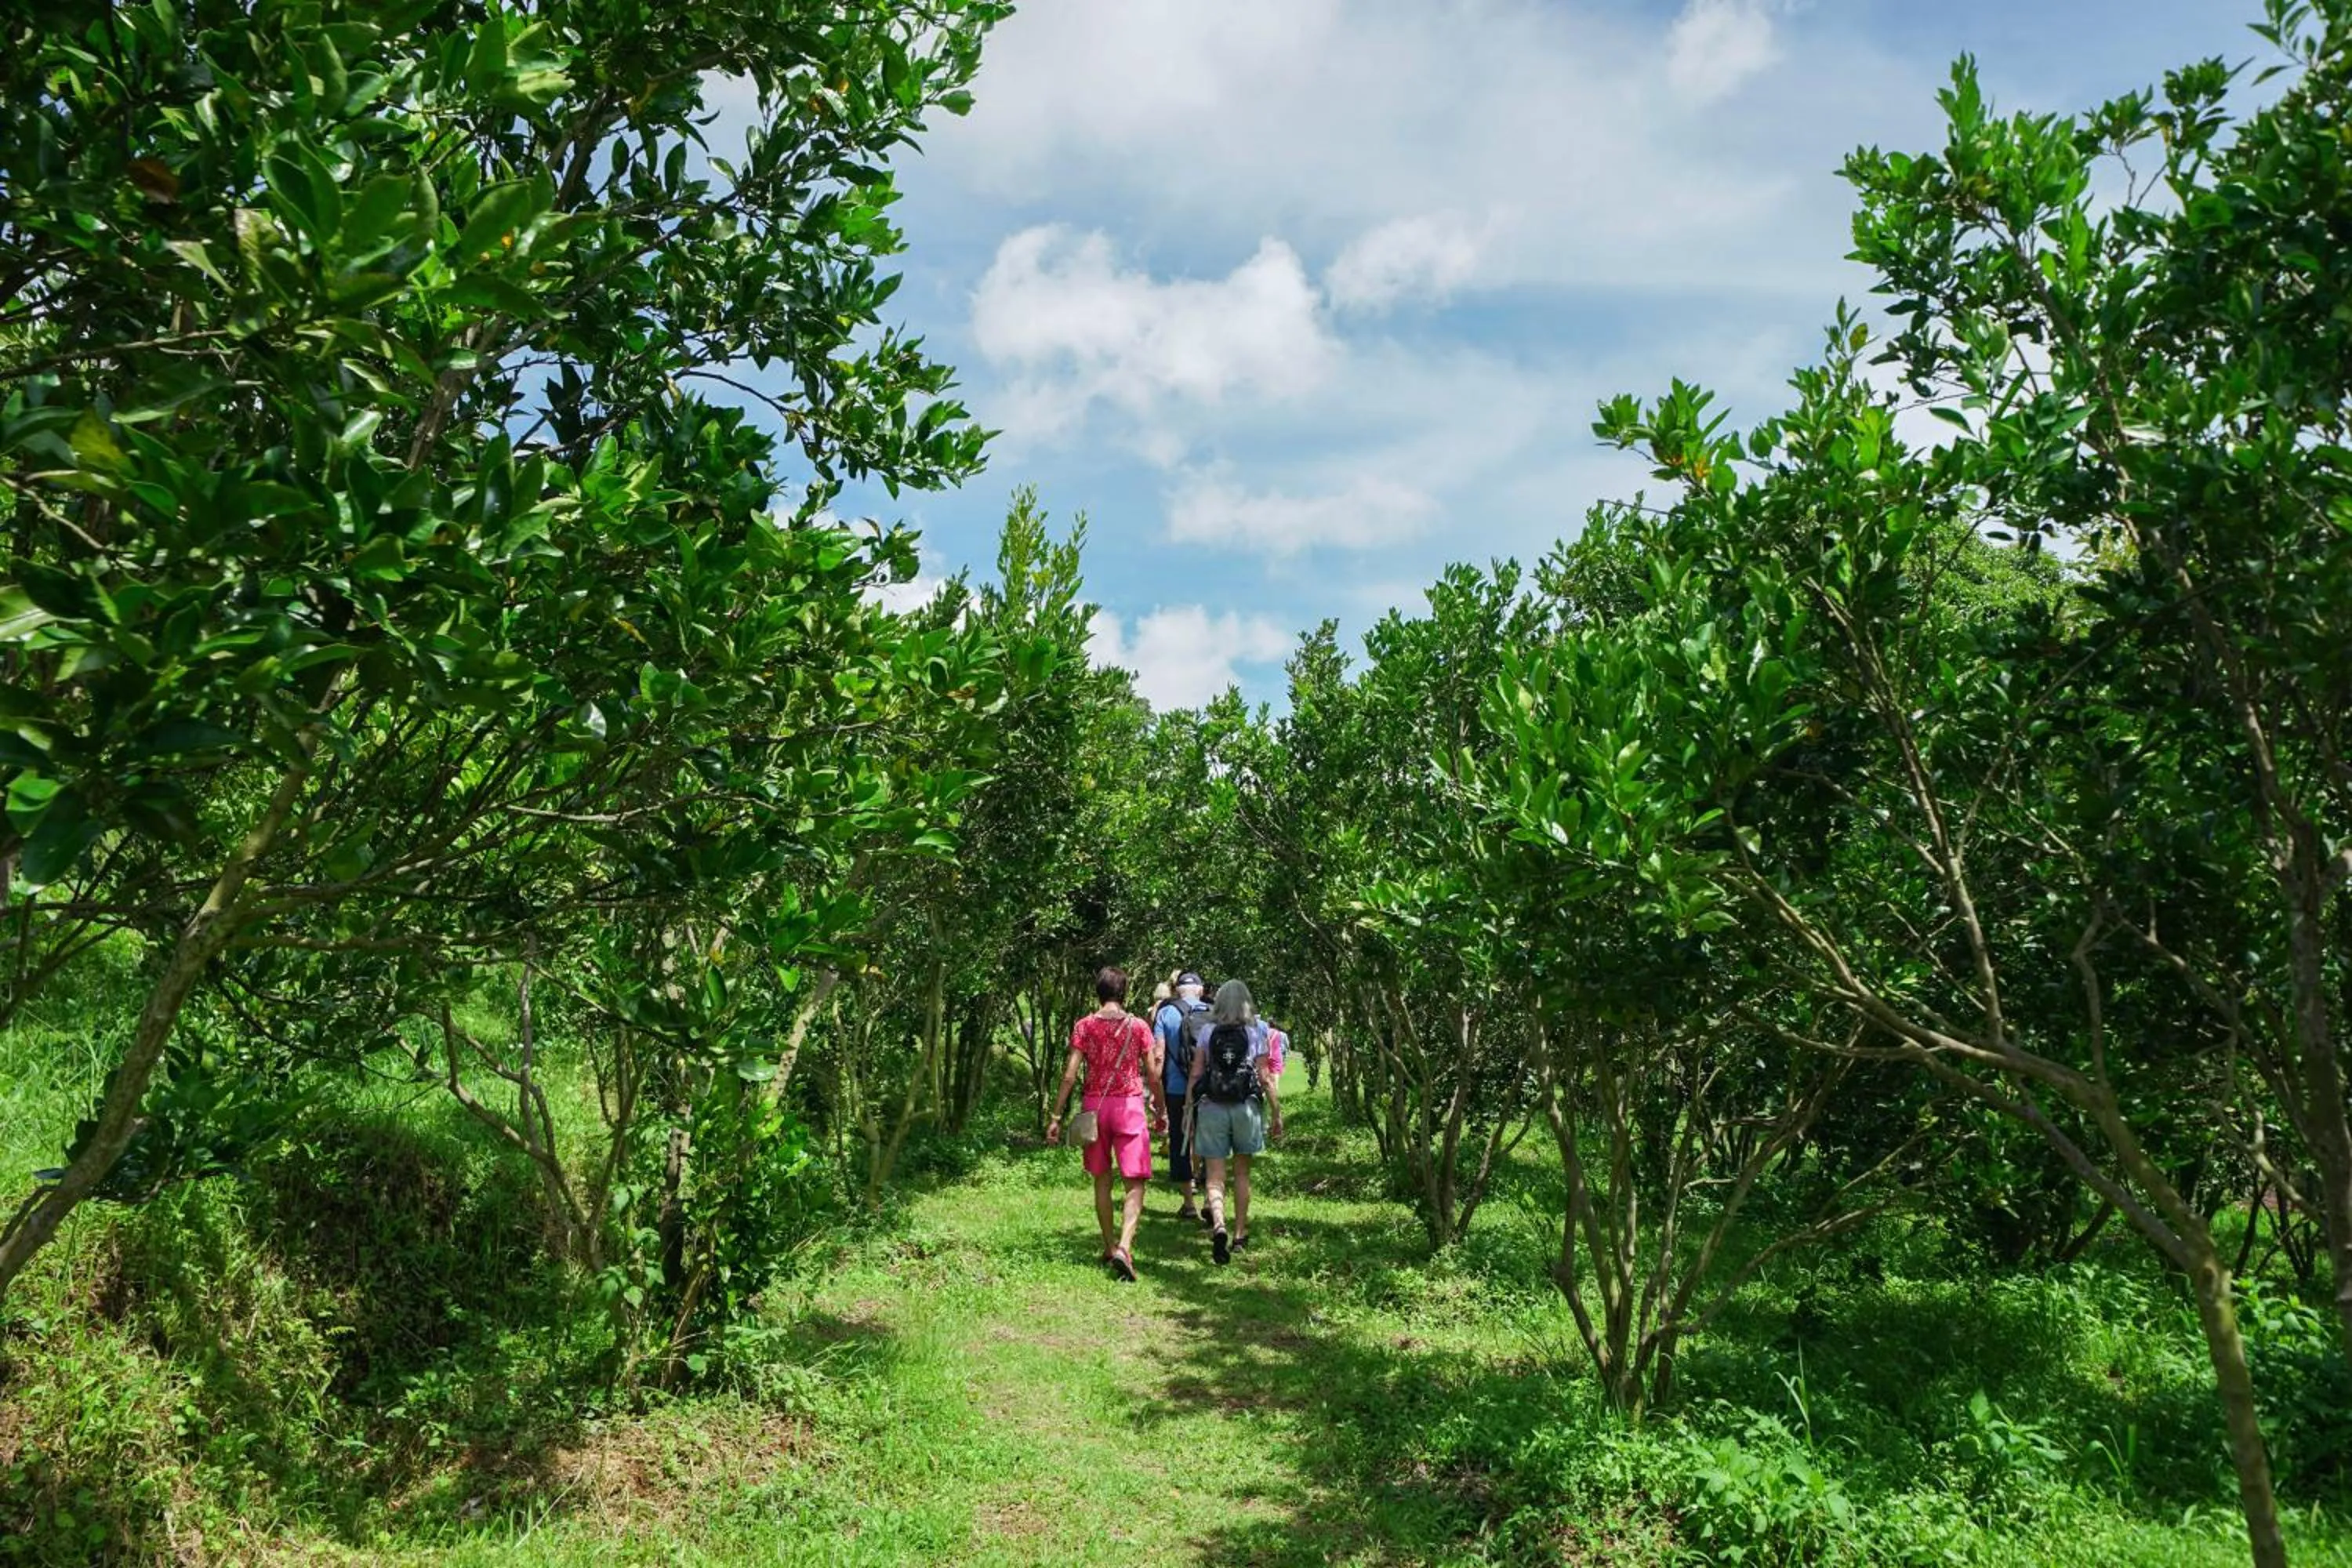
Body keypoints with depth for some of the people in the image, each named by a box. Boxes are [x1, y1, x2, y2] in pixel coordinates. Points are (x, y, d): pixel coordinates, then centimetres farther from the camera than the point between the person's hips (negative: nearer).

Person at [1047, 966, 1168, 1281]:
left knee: (1102, 1179, 17)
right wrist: (1161, 1112, 12)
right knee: (1134, 1182, -1)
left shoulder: (1084, 1026, 0)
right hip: (1129, 1105, -2)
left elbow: (1069, 1075, -5)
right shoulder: (1138, 1026, -1)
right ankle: (1124, 1247, -20)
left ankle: (1109, 1247, 25)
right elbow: (1153, 1076, 0)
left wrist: (1056, 1117, -1)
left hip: (1095, 1106, 2)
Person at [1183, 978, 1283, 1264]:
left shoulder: (1208, 1032, 4)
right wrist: (1276, 1114, 5)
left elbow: (1195, 1075, 0)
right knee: (1242, 1172, 17)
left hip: (1211, 1107, 0)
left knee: (1215, 1175, 1)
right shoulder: (1256, 1031, 2)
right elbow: (1265, 1077, -1)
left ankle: (1218, 1225, -23)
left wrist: (1188, 1111, 5)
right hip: (1246, 1106, 0)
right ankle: (1240, 1233, 23)